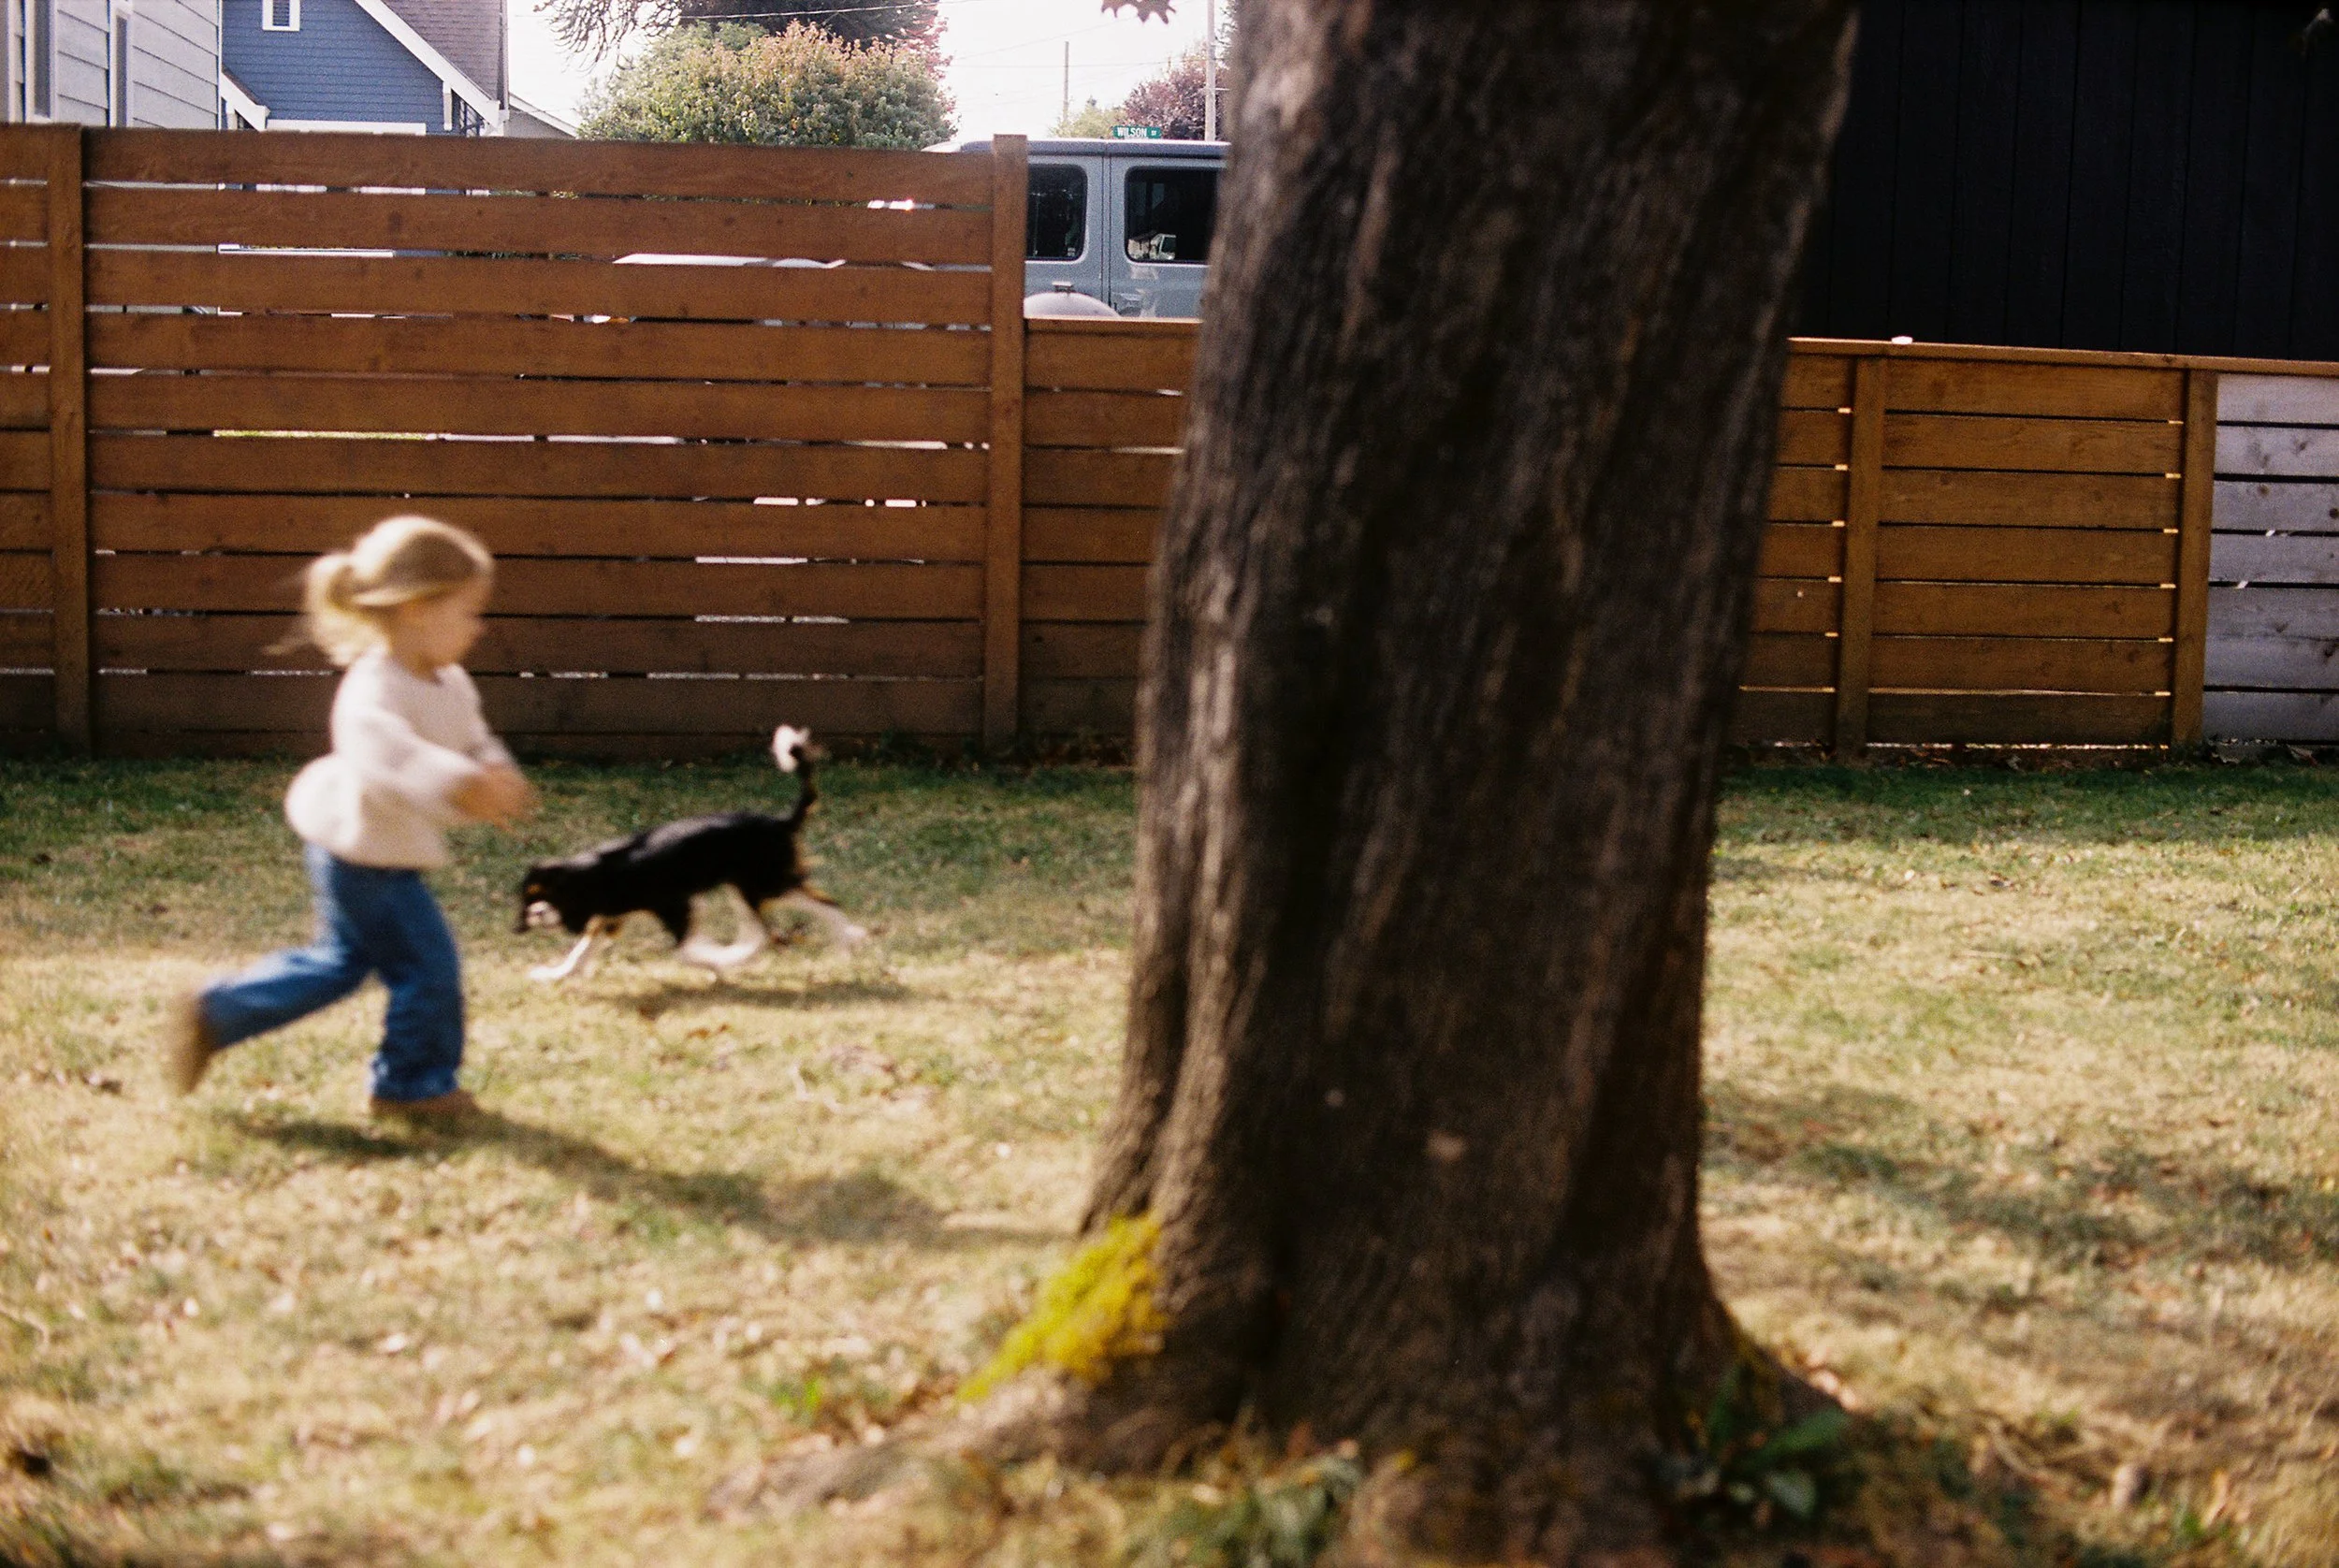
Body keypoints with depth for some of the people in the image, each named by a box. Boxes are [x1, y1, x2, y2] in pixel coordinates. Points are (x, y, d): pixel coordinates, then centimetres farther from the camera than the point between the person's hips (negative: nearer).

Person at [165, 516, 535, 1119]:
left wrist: (496, 775, -11)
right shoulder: (375, 690, -30)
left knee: (339, 963, 23)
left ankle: (215, 1014, 30)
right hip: (366, 859, -11)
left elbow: (473, 741, 13)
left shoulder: (449, 684, 2)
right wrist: (458, 784, -64)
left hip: (358, 858, 11)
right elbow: (386, 751, -50)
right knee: (427, 965, -1)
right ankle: (412, 1084, 18)